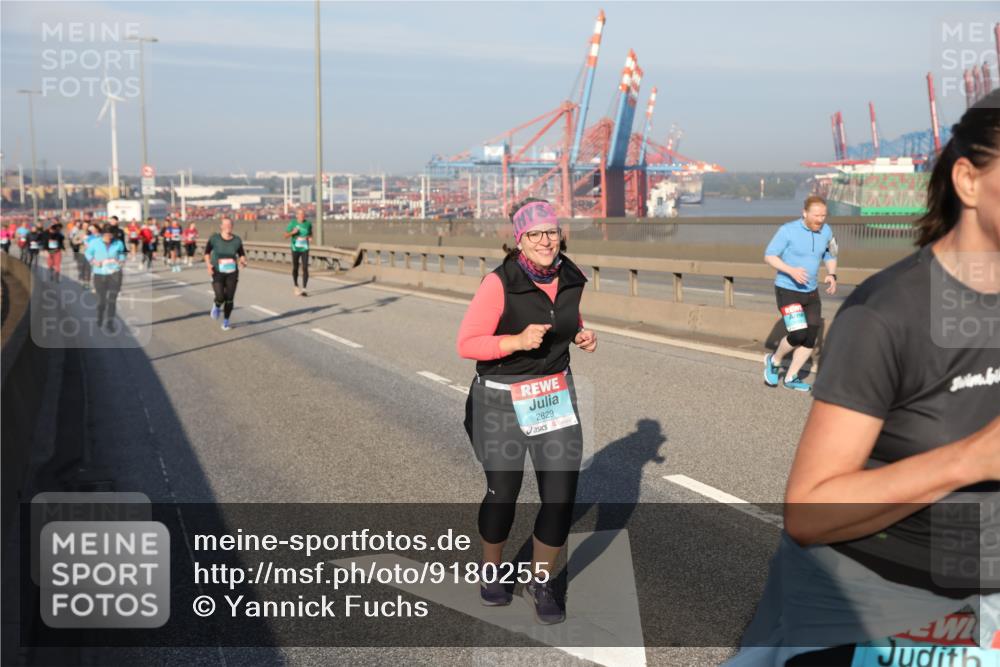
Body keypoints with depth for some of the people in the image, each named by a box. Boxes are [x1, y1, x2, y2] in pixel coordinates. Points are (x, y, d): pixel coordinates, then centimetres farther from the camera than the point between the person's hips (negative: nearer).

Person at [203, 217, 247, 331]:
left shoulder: (237, 240, -4)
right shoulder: (214, 238, -8)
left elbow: (242, 254, 9)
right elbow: (207, 251, 5)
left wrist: (243, 261, -12)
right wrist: (208, 264, -9)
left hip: (232, 273, 2)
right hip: (218, 273, -2)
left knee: (230, 299, 2)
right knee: (220, 297, -14)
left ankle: (226, 321, 23)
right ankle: (216, 306, 24)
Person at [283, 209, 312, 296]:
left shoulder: (308, 224, 1)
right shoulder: (292, 223, -4)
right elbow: (286, 235, -1)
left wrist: (310, 238, -4)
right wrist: (292, 232, -20)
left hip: (305, 249, 0)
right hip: (295, 249, 0)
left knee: (305, 268, -11)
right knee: (295, 268, 10)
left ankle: (304, 290, -11)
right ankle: (296, 286, 32)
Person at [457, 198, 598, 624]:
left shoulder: (571, 279, -4)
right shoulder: (499, 284, -21)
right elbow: (466, 344, -17)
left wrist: (583, 336, -4)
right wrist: (517, 341, -30)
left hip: (556, 394, 4)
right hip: (502, 400, -4)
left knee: (561, 496, -1)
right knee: (503, 493, 12)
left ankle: (540, 582, 24)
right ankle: (491, 570, 41)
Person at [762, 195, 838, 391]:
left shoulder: (826, 231, 0)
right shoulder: (788, 230, -16)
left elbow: (831, 256, 15)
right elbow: (769, 255, -12)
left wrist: (831, 275, -4)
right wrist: (791, 271, -26)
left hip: (811, 292, 6)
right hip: (787, 290, -6)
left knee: (810, 339, 3)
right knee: (797, 334, -17)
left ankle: (791, 378, 19)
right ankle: (774, 361, 12)